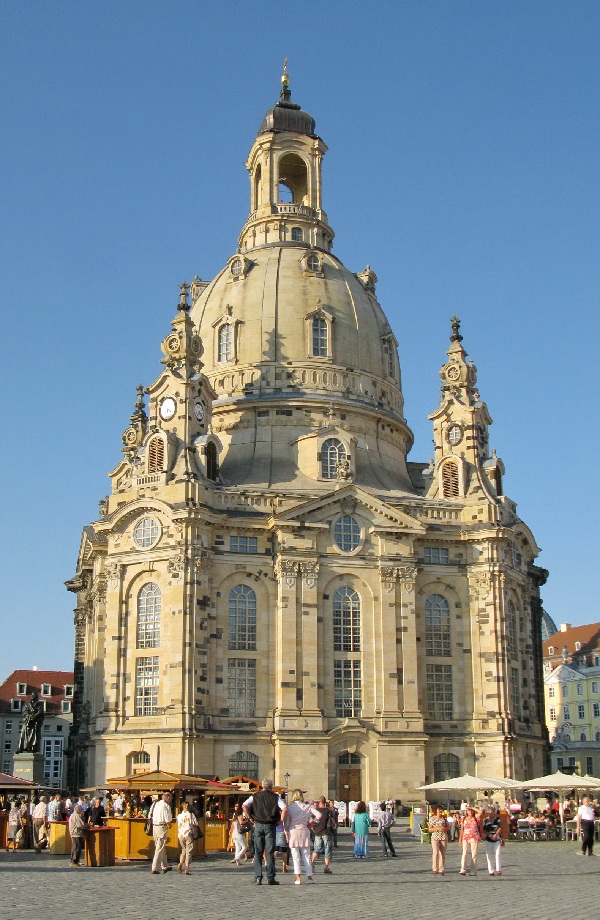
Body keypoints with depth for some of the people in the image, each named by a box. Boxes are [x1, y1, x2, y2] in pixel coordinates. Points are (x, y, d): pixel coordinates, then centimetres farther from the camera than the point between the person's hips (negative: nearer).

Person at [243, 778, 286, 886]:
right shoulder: (275, 797, 2)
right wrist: (280, 821, -2)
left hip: (258, 825, 1)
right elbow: (284, 808, -12)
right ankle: (271, 878, 0)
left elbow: (244, 806, -3)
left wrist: (250, 819, 2)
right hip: (270, 826, -1)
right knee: (270, 852, 1)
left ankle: (258, 877, 2)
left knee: (258, 852, 7)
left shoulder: (255, 796, 8)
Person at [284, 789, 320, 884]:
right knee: (306, 855, 10)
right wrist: (310, 822, 7)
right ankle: (309, 876, 9)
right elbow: (318, 815, -7)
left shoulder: (290, 807, -4)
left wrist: (286, 832, 9)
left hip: (293, 831, -2)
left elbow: (286, 822, -3)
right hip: (304, 831, 2)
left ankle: (298, 877, -5)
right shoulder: (307, 807, 1)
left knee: (296, 856, 2)